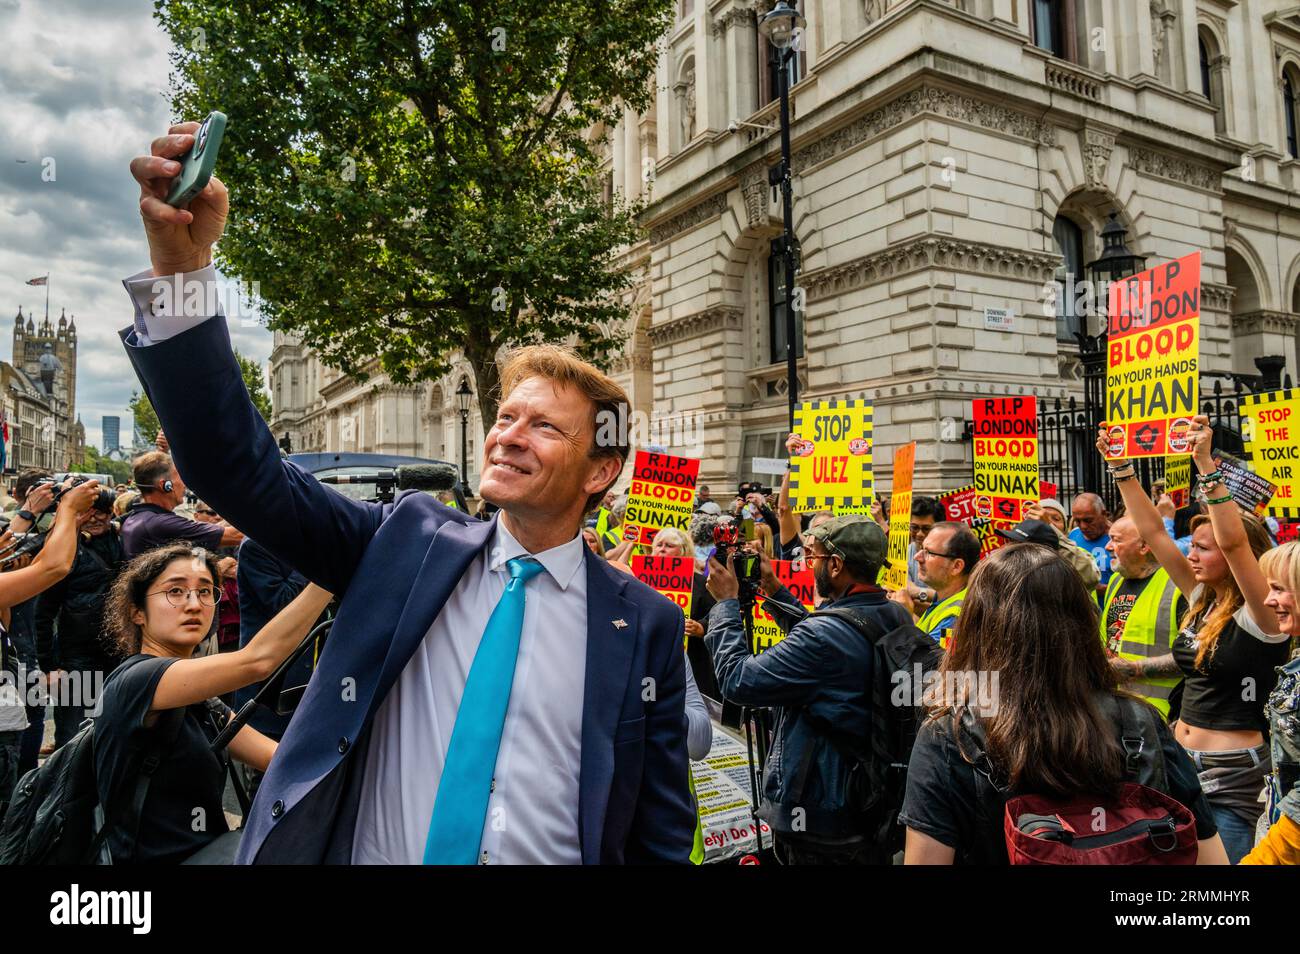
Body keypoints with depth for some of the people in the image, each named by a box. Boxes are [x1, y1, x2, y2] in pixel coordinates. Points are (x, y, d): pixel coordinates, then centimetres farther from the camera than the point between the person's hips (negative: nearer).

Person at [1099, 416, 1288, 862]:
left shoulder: (1262, 614, -15)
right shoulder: (1202, 599, 5)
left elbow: (1233, 541, -33)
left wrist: (1205, 464, -37)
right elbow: (1153, 532, 3)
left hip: (1233, 776, -7)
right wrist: (1120, 466, -2)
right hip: (1182, 760, 7)